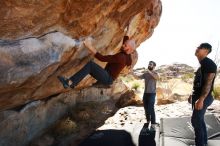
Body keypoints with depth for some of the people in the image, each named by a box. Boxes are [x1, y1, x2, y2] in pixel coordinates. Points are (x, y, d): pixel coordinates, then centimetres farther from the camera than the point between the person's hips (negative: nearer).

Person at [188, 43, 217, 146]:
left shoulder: (209, 63, -15)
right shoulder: (202, 64, 15)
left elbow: (208, 83, -23)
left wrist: (201, 99, -27)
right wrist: (192, 95, 22)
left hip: (203, 97, -10)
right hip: (198, 96, 10)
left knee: (196, 120, -7)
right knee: (200, 120, 15)